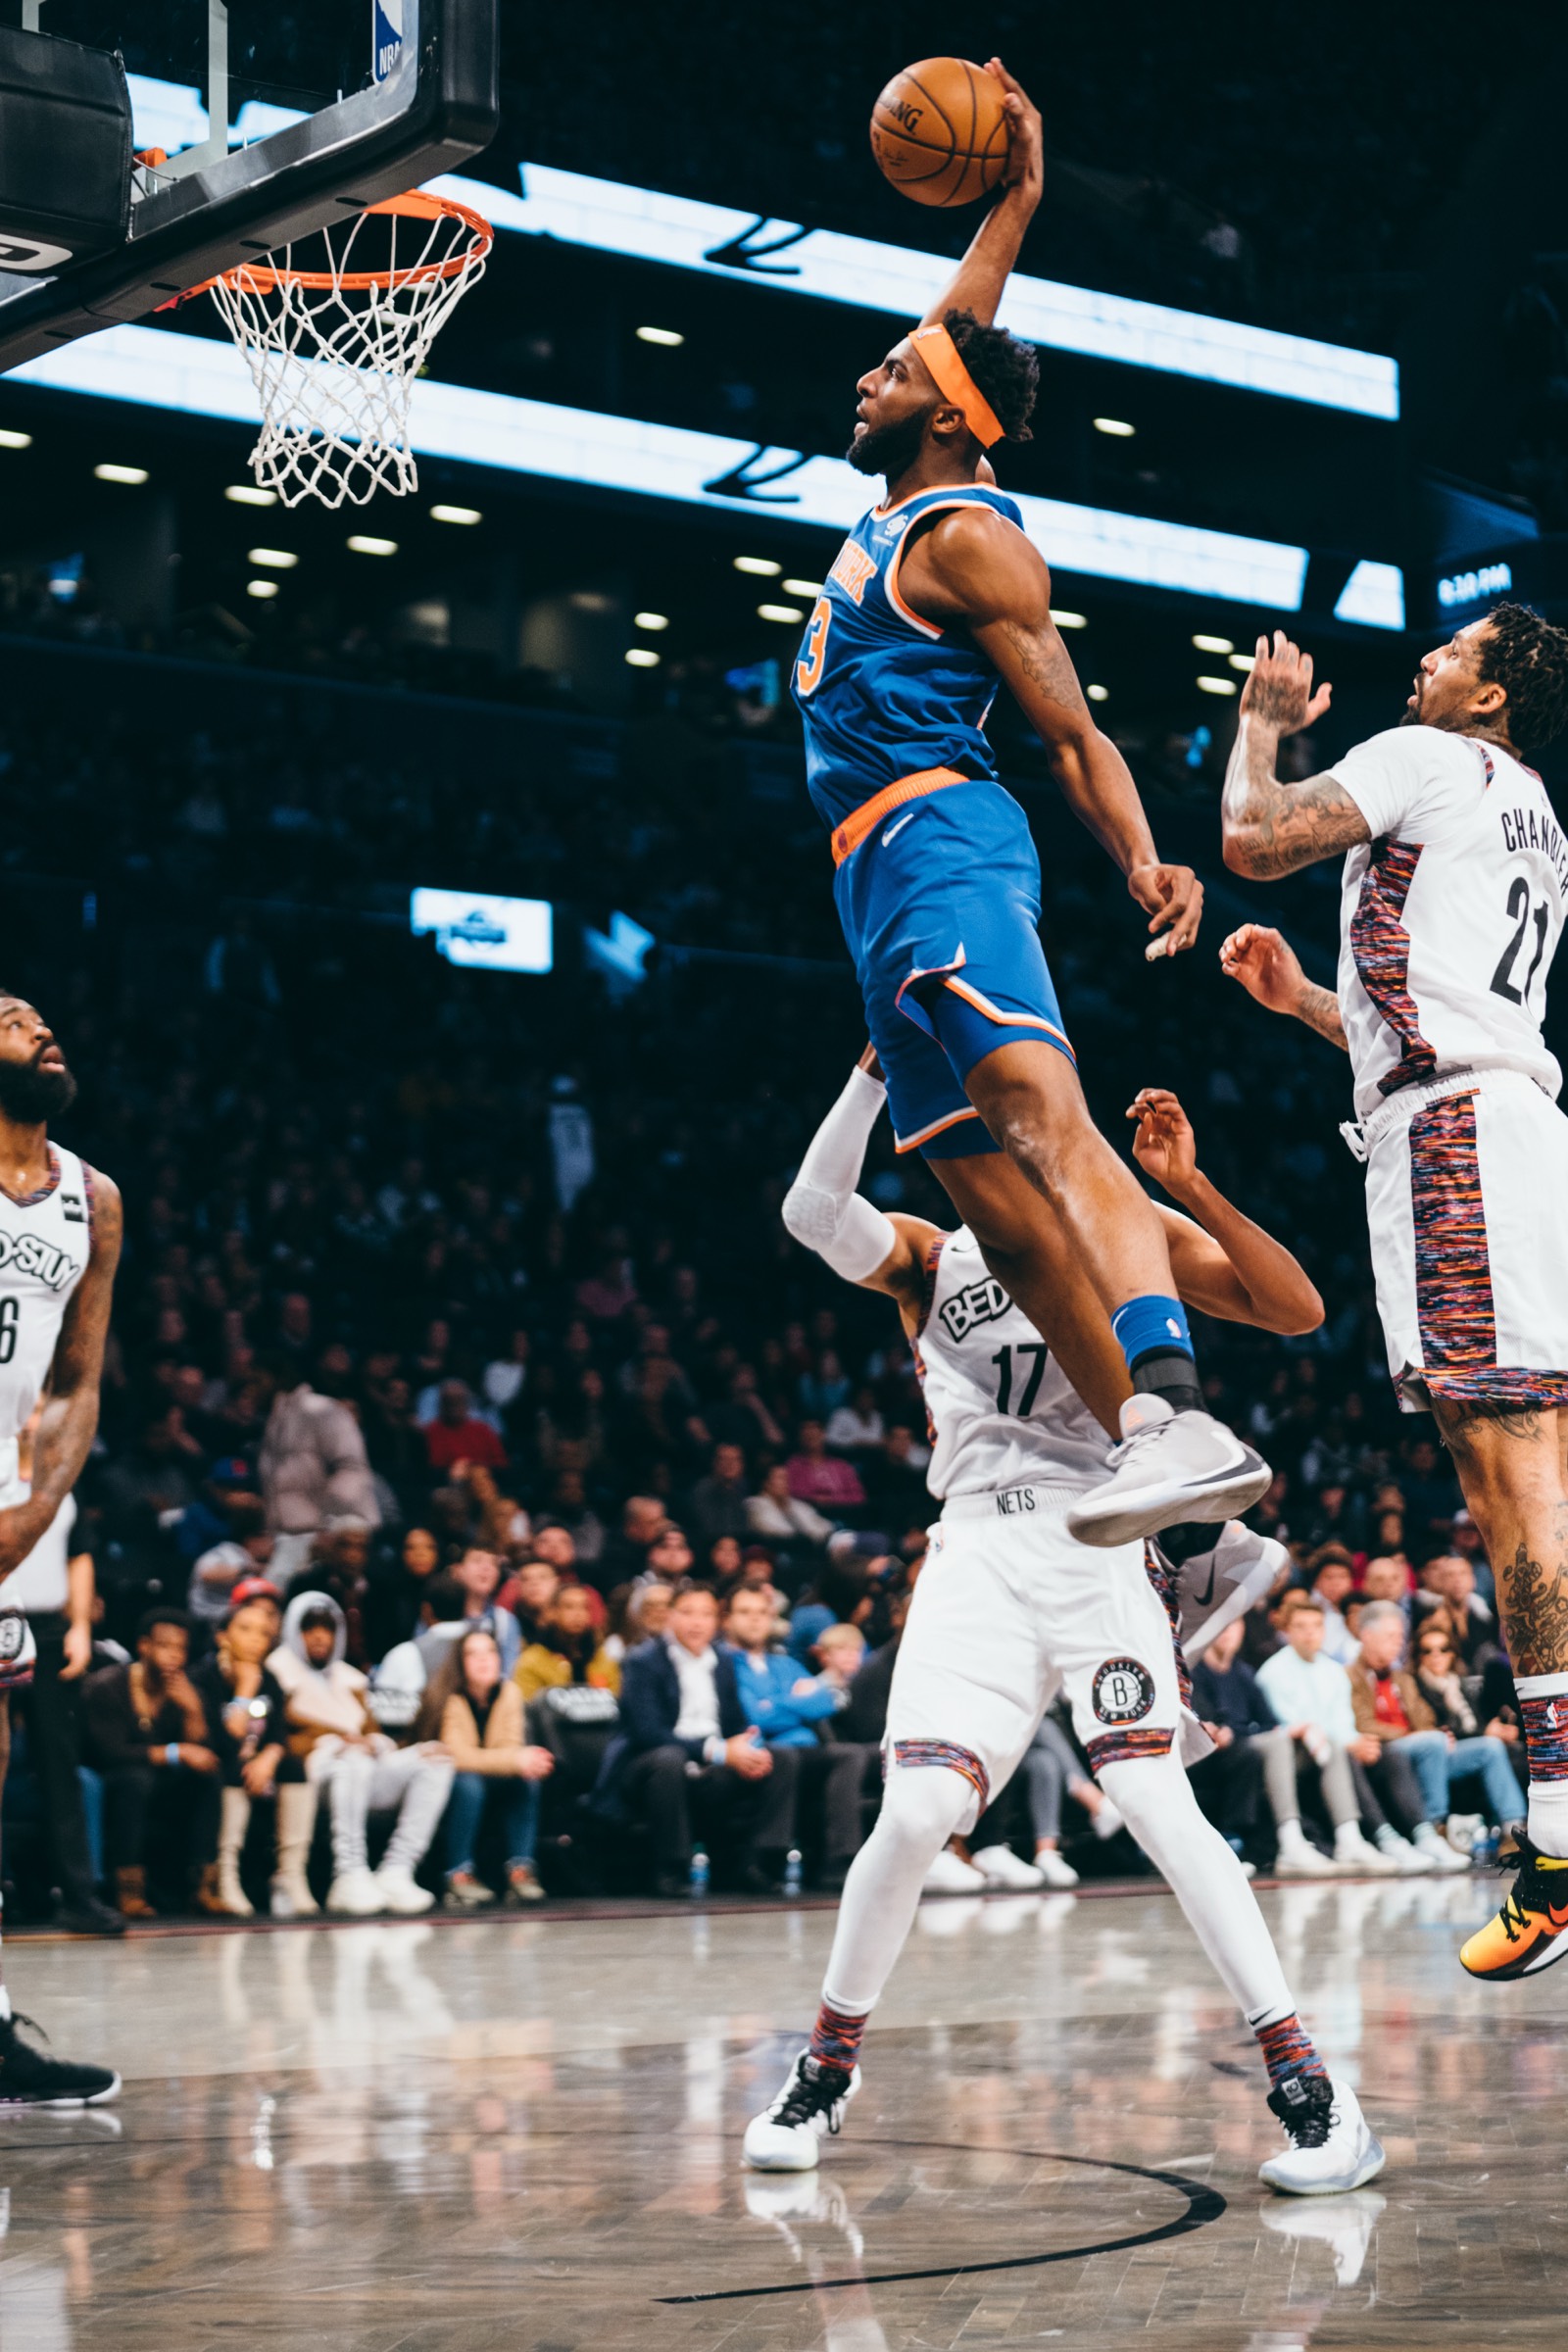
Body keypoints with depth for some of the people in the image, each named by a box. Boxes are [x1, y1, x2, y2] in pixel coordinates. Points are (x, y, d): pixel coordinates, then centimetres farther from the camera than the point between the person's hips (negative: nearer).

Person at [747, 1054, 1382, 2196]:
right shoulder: (923, 1254, 13)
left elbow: (1298, 1310, -1)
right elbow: (819, 1210, -11)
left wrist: (1189, 1185, -12)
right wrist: (877, 1064, -22)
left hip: (1099, 1545, -1)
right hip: (978, 1555, 1)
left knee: (1157, 1798, -19)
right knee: (917, 1813, -13)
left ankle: (1309, 2085, -17)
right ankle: (830, 2061, 10)